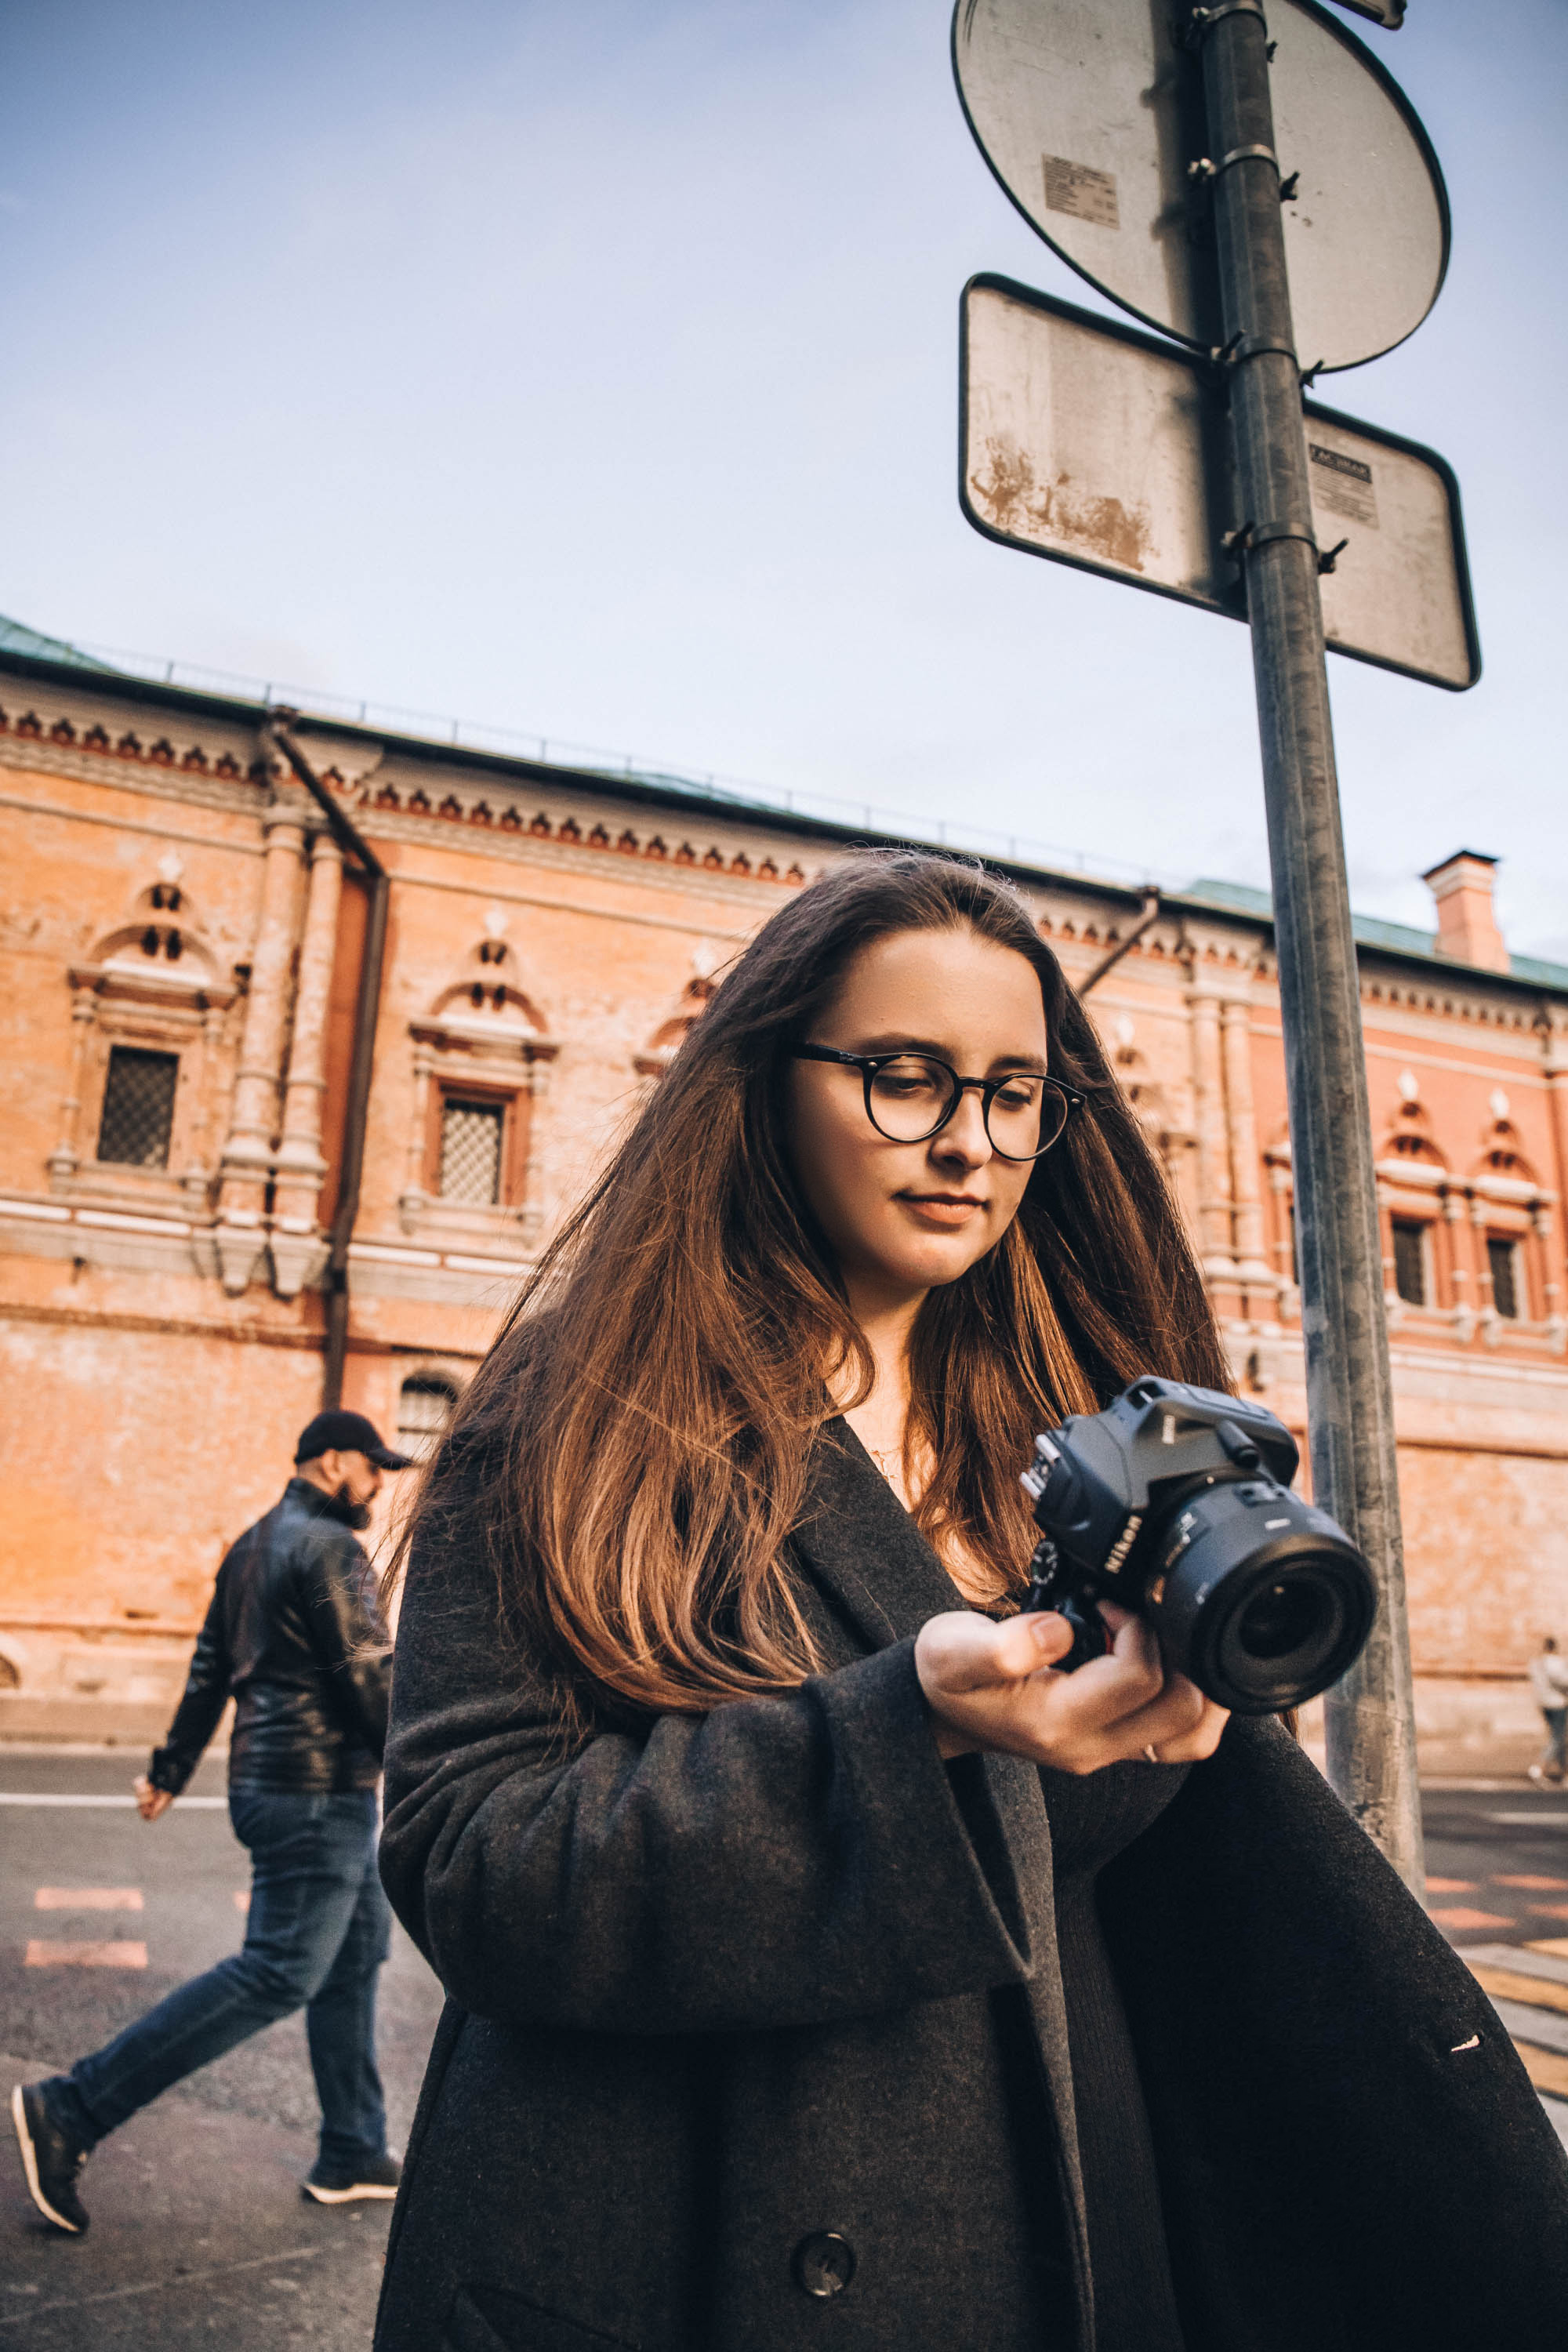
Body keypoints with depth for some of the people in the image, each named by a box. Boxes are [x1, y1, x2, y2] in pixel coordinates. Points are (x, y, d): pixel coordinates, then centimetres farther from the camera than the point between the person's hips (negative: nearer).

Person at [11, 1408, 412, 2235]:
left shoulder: (252, 1545, 14)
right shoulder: (328, 1548, -16)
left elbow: (209, 1669, 18)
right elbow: (368, 1677, -19)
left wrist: (170, 1770, 23)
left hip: (265, 1781, 11)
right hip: (318, 1792, -11)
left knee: (356, 1952, 15)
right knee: (277, 1974, -7)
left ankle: (352, 2158, 23)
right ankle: (71, 2110, -3)